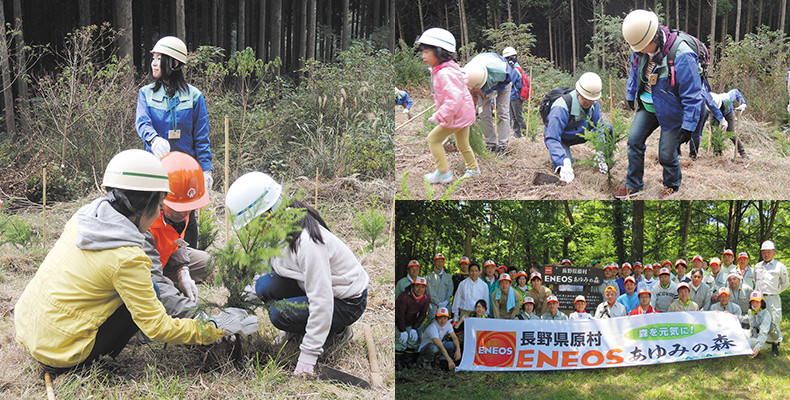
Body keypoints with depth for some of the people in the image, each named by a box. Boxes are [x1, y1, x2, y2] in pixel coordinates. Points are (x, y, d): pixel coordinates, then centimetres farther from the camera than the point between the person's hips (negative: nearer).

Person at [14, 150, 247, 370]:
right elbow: (157, 328, -17)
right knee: (150, 292, -3)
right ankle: (87, 363, 1)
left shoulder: (85, 215, -1)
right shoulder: (127, 258, -22)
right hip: (58, 353, -7)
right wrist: (215, 328, -6)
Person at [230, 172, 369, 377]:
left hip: (348, 302, -8)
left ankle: (337, 331, 0)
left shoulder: (307, 242, -33)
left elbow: (322, 302, -32)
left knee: (280, 314, -24)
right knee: (264, 286, -13)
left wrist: (307, 358, -29)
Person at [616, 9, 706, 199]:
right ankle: (633, 185, 21)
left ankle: (672, 185, 33)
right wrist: (631, 96, 25)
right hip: (647, 105, 6)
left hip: (671, 110, -6)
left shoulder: (682, 55, -31)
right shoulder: (640, 50, -11)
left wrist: (688, 126, -21)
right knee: (634, 140, 4)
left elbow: (692, 96, -24)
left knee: (666, 154, 2)